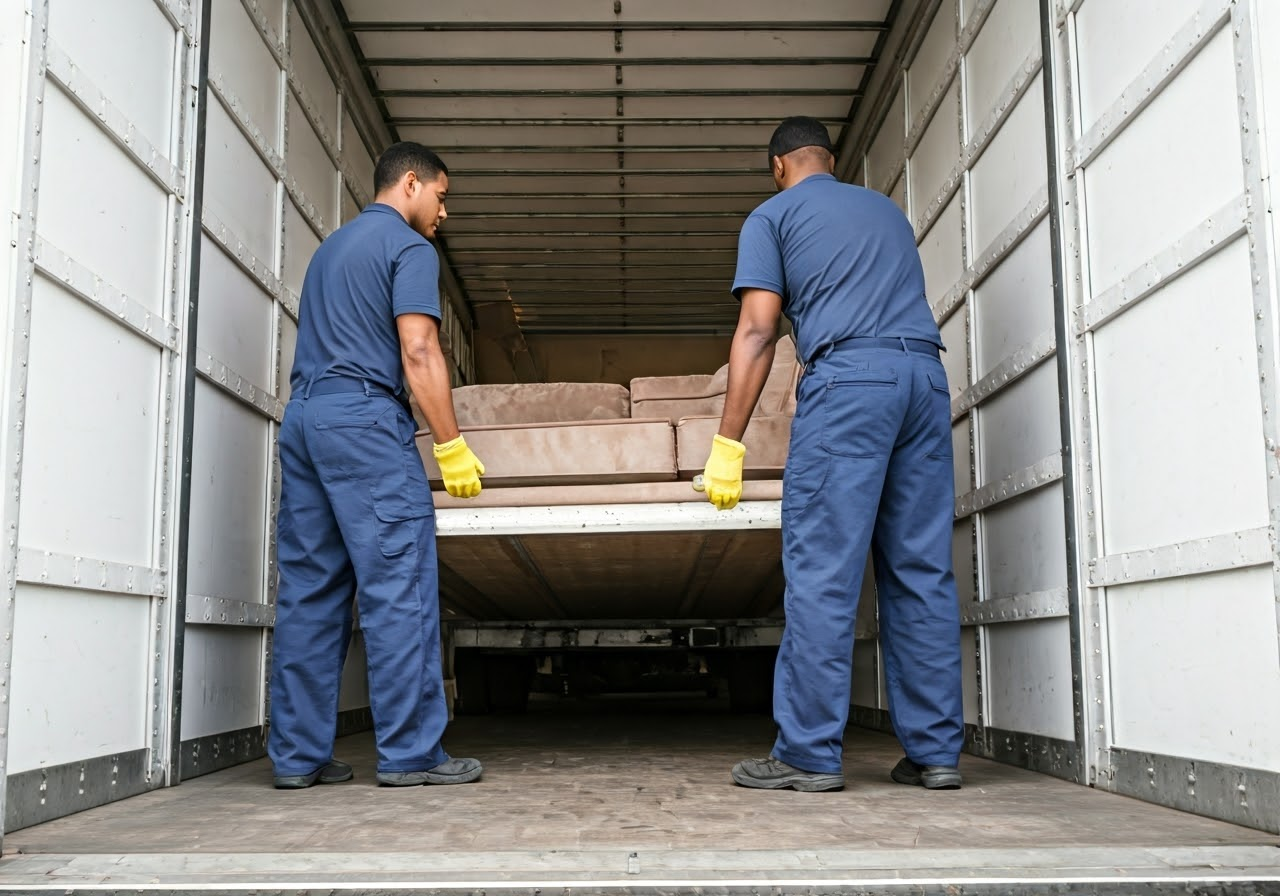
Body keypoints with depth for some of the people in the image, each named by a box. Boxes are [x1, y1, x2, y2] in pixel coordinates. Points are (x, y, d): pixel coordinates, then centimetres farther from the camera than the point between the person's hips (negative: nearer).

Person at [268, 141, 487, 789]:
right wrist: (452, 446, -10)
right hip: (364, 417, -8)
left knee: (309, 589, 6)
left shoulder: (331, 246, 25)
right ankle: (410, 753, -5)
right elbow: (418, 353, -11)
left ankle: (297, 755, 8)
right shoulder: (409, 247, -1)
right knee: (399, 586, -6)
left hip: (301, 415, 9)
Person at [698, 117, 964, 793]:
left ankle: (810, 753, -6)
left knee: (822, 572, -6)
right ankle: (934, 751, 6)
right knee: (923, 572, 5)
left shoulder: (772, 216, 11)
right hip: (926, 378, 6)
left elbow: (757, 332, -1)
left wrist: (728, 442, -3)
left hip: (848, 376, -5)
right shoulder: (886, 209, 28)